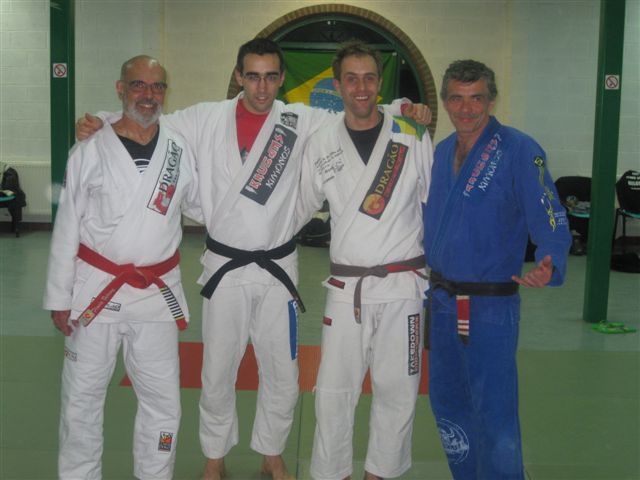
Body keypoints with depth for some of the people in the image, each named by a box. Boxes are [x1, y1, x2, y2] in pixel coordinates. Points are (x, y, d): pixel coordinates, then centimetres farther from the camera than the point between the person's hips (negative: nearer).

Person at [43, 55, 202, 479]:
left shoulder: (180, 151, 1)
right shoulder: (90, 152, -5)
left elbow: (204, 208, 15)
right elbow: (67, 230, -1)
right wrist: (59, 298, -1)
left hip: (157, 294, 2)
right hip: (96, 290, -1)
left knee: (162, 401, 10)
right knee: (82, 397, 10)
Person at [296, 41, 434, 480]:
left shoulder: (413, 137, -1)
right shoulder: (320, 145, 3)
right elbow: (298, 209, 14)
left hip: (402, 286, -1)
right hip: (346, 289, 1)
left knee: (397, 390, 8)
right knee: (334, 390, 7)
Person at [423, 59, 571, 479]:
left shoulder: (519, 151, -12)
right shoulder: (441, 152, 8)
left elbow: (552, 224, -18)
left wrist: (549, 266, -37)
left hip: (491, 306, -7)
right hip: (442, 302, 7)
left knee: (495, 418, -4)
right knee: (447, 404, 18)